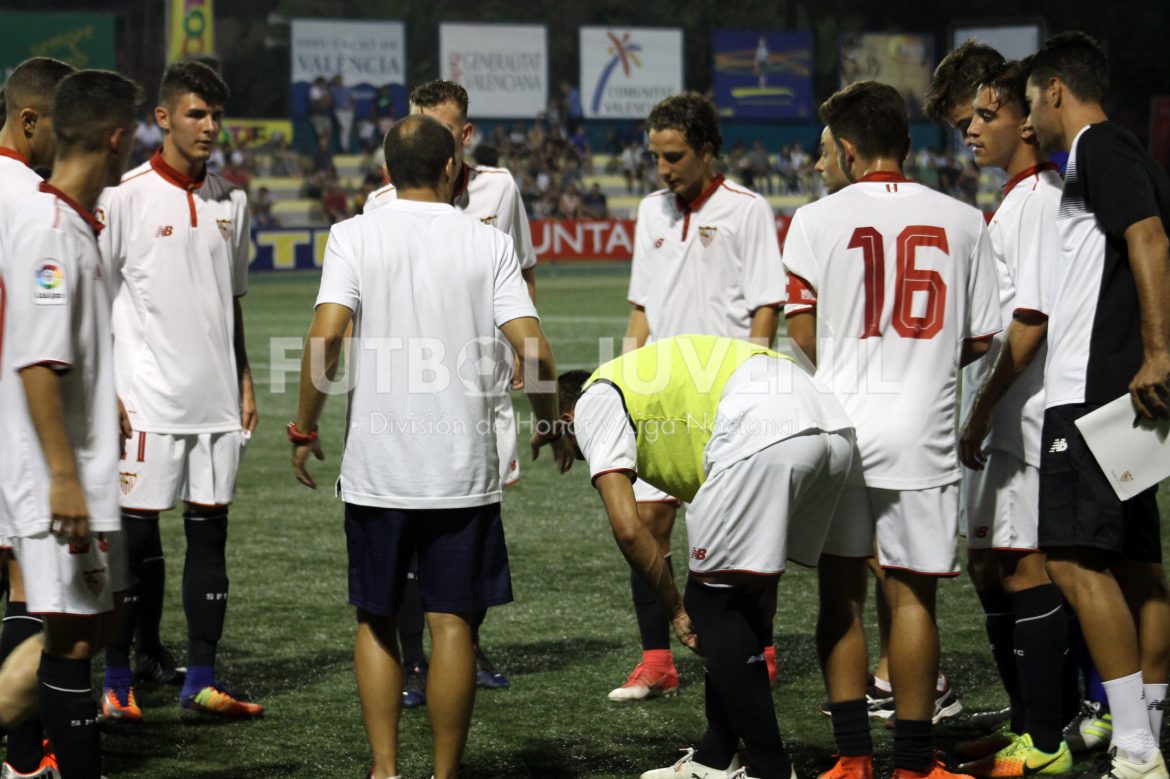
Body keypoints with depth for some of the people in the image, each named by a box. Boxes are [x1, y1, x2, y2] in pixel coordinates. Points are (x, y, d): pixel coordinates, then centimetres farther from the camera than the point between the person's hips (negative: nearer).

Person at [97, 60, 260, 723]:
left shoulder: (230, 201, 11)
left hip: (217, 400, 5)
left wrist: (244, 384, 15)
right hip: (149, 398, -5)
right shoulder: (126, 196, -5)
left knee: (210, 531, 5)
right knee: (137, 536, -1)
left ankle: (201, 681, 9)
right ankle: (118, 678, 9)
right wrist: (105, 392, -10)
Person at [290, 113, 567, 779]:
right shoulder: (488, 242, 0)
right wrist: (551, 421, 11)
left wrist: (305, 429, -1)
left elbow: (327, 335, -13)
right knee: (452, 623, 5)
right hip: (463, 468, 0)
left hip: (376, 467, 0)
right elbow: (534, 349, -7)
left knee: (377, 621, 13)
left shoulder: (354, 236, -1)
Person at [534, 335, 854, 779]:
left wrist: (676, 611, 14)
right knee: (746, 594, 21)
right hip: (834, 430, 9)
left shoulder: (593, 403, 16)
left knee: (712, 604, 6)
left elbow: (627, 527, 2)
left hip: (766, 438, -9)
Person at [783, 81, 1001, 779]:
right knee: (913, 594, 4)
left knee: (841, 592, 10)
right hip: (922, 432, 0)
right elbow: (980, 338, 6)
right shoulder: (962, 221, 3)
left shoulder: (817, 220, -1)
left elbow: (802, 339, -2)